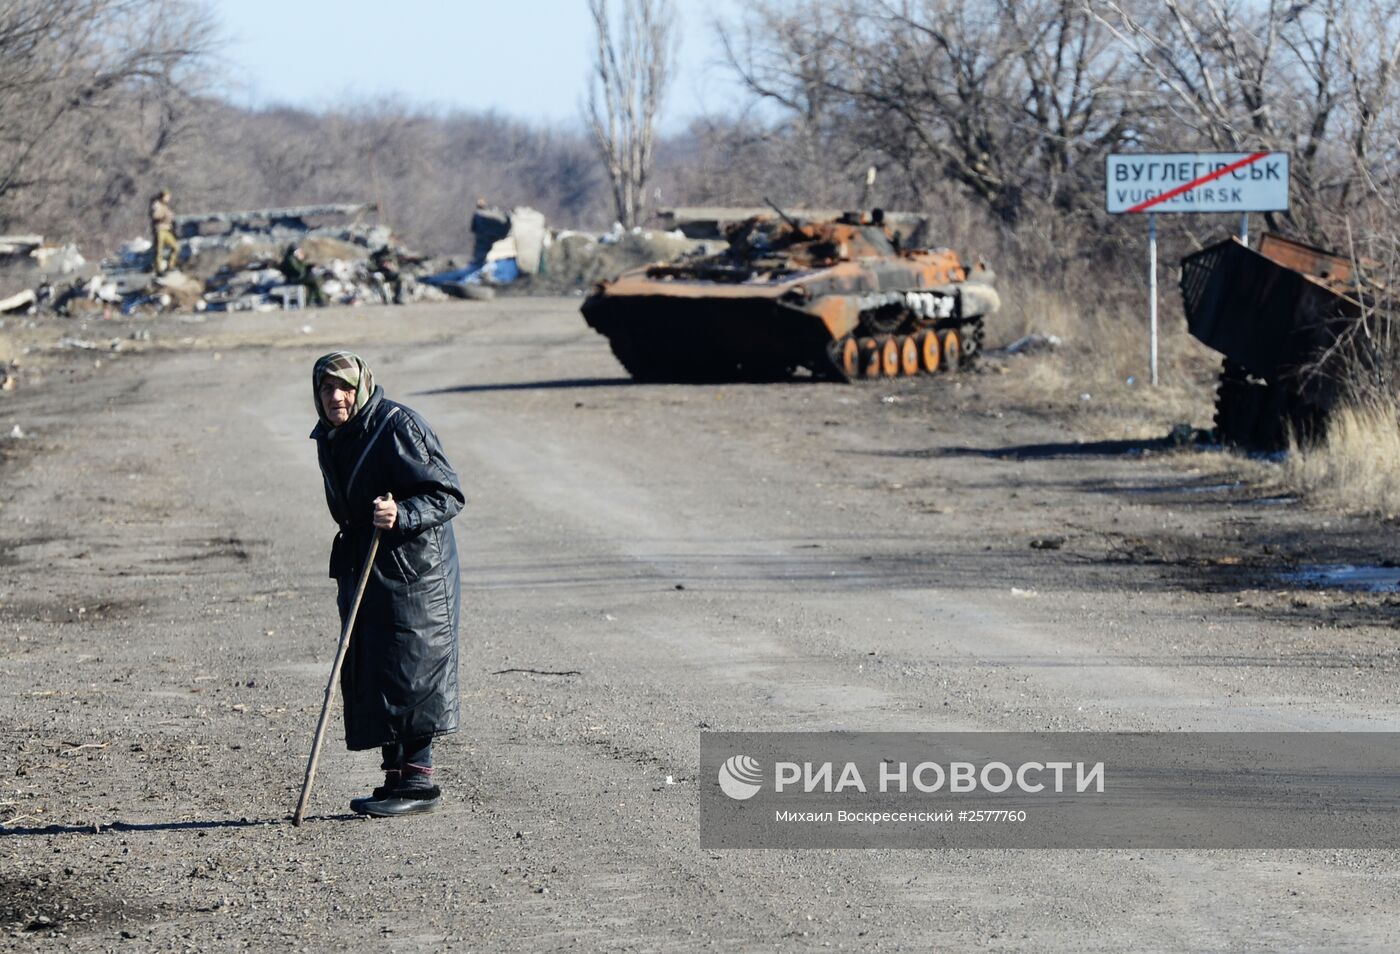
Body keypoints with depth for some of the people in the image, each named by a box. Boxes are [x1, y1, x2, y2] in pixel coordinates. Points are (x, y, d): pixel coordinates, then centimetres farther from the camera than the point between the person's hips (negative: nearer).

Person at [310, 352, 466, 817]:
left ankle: (418, 782, -4)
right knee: (368, 676, 7)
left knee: (408, 674, -9)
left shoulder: (398, 427, -14)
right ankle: (397, 777, 13)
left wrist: (402, 515, -32)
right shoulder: (329, 439, 11)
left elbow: (448, 495, -17)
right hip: (363, 573, 9)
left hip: (412, 570, -9)